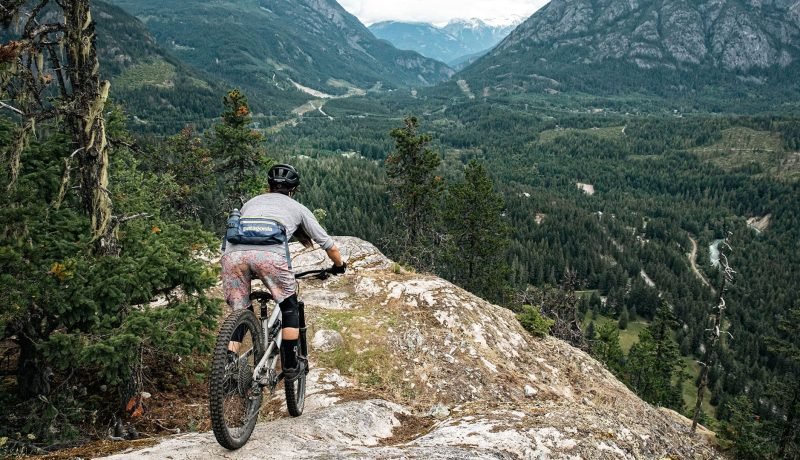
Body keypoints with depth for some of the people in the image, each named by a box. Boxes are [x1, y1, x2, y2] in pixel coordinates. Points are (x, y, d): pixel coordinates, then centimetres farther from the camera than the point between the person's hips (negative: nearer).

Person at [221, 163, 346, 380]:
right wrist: (339, 265, 54)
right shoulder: (298, 208, 30)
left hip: (233, 254, 3)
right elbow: (329, 244, 35)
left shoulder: (251, 202, 37)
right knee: (290, 307, 21)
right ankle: (290, 366, 20)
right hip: (270, 255, -3)